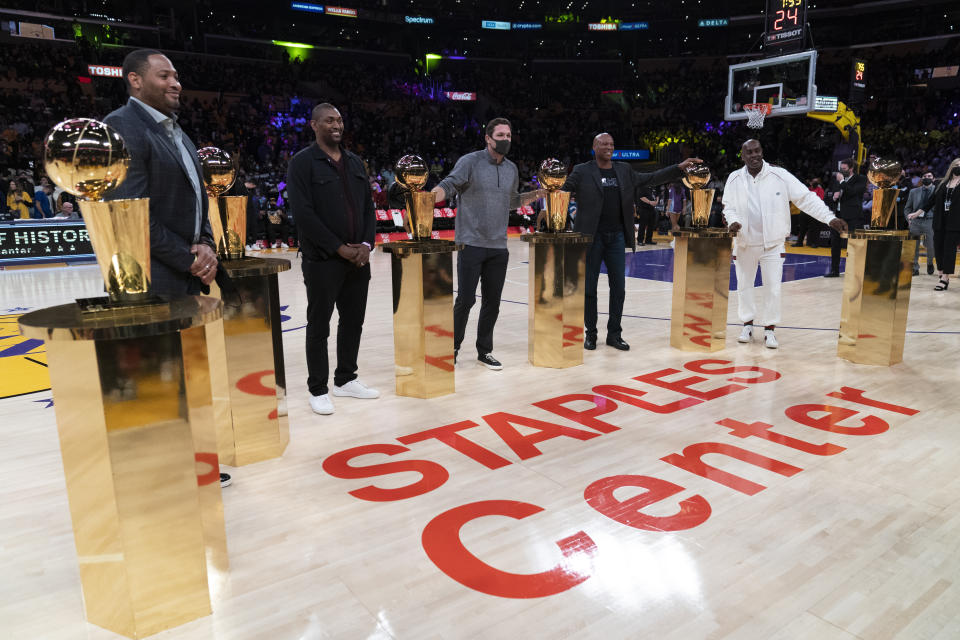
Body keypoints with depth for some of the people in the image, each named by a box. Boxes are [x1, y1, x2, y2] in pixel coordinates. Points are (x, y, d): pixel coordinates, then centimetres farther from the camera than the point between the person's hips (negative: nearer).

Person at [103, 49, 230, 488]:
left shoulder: (176, 132, 18)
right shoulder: (122, 126, -10)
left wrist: (205, 246, 0)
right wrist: (188, 259, -15)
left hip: (189, 275, 9)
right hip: (150, 280, -9)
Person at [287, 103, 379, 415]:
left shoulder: (355, 162, 13)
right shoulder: (303, 162, -5)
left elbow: (368, 206, 13)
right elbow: (304, 213, -13)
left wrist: (366, 244, -3)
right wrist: (340, 248, -15)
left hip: (358, 258, 6)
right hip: (323, 260, -6)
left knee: (353, 321, 13)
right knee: (319, 327, 4)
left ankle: (346, 379, 28)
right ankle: (318, 390, 15)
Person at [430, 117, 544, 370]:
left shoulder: (512, 169, 14)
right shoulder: (470, 161, -4)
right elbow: (448, 185, -15)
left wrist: (536, 194, 17)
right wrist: (428, 197, -32)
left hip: (498, 247, 5)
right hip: (471, 244, -5)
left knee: (492, 301, 10)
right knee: (465, 299, -5)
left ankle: (484, 351, 24)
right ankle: (453, 347, 15)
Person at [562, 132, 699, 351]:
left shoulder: (624, 171, 11)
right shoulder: (582, 172, -1)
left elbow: (651, 179, 15)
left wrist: (680, 167, 10)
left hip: (616, 237, 4)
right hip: (591, 237, -4)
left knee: (618, 288, 6)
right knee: (589, 288, 4)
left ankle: (614, 334, 17)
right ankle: (590, 334, 16)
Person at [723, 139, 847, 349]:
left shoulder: (780, 176, -8)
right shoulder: (734, 179, -1)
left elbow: (806, 198, -8)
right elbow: (729, 206, 8)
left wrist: (830, 218, -16)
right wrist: (732, 221, -14)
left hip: (773, 243, -2)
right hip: (745, 243, 2)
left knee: (773, 288, -1)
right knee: (744, 284, 10)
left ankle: (769, 329, 12)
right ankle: (748, 324, 26)